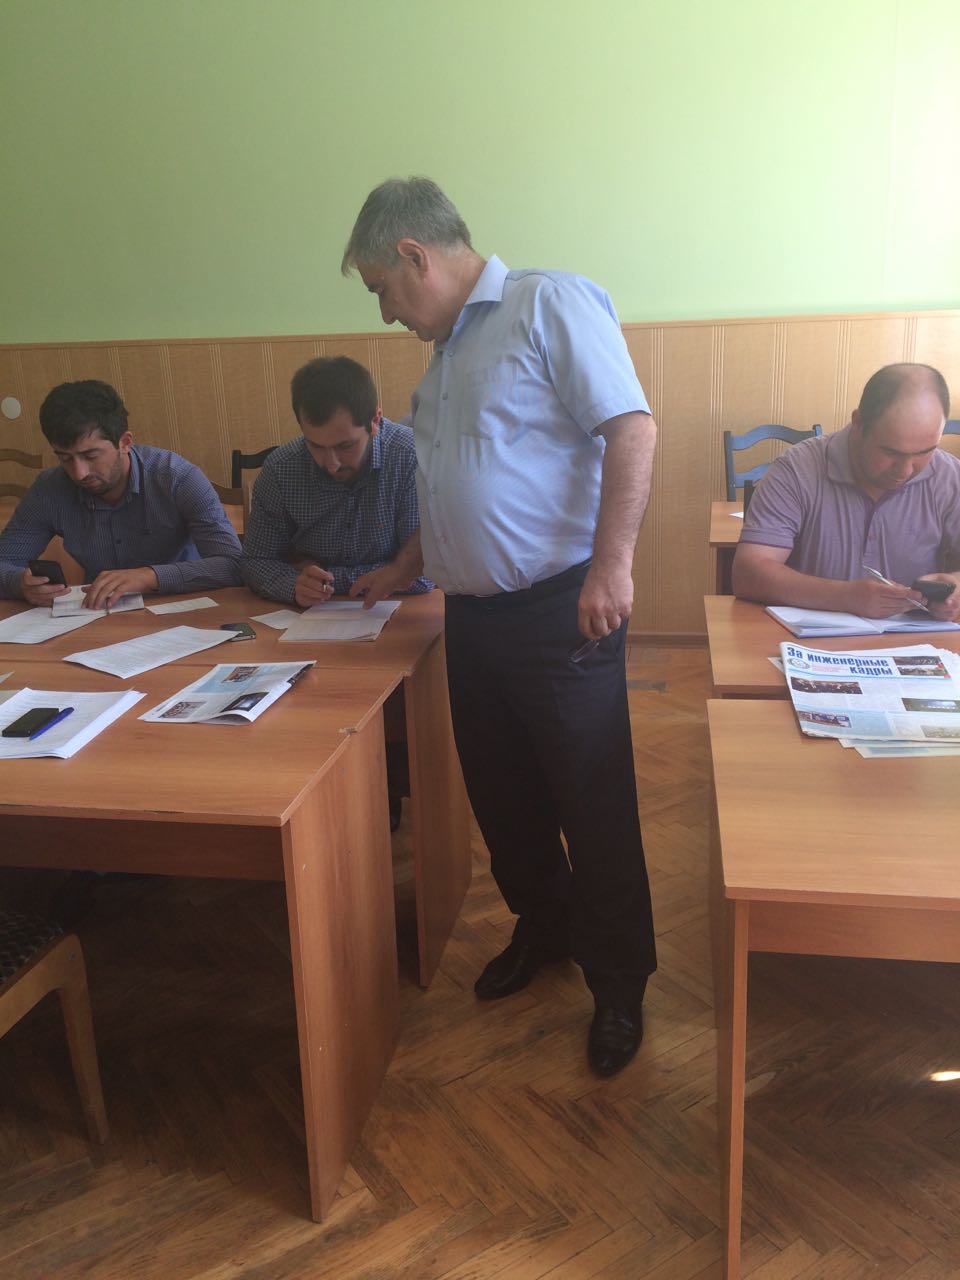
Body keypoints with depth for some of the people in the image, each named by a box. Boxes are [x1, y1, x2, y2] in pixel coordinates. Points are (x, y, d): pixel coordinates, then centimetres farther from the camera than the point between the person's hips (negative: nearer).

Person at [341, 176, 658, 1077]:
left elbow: (631, 429, -18)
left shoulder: (551, 305, -8)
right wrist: (405, 569, 27)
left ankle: (619, 983, 22)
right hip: (472, 615, 8)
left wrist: (612, 564, -24)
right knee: (501, 797, 17)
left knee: (594, 810, 3)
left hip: (558, 613, -8)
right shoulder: (446, 351, 18)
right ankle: (542, 926, 40)